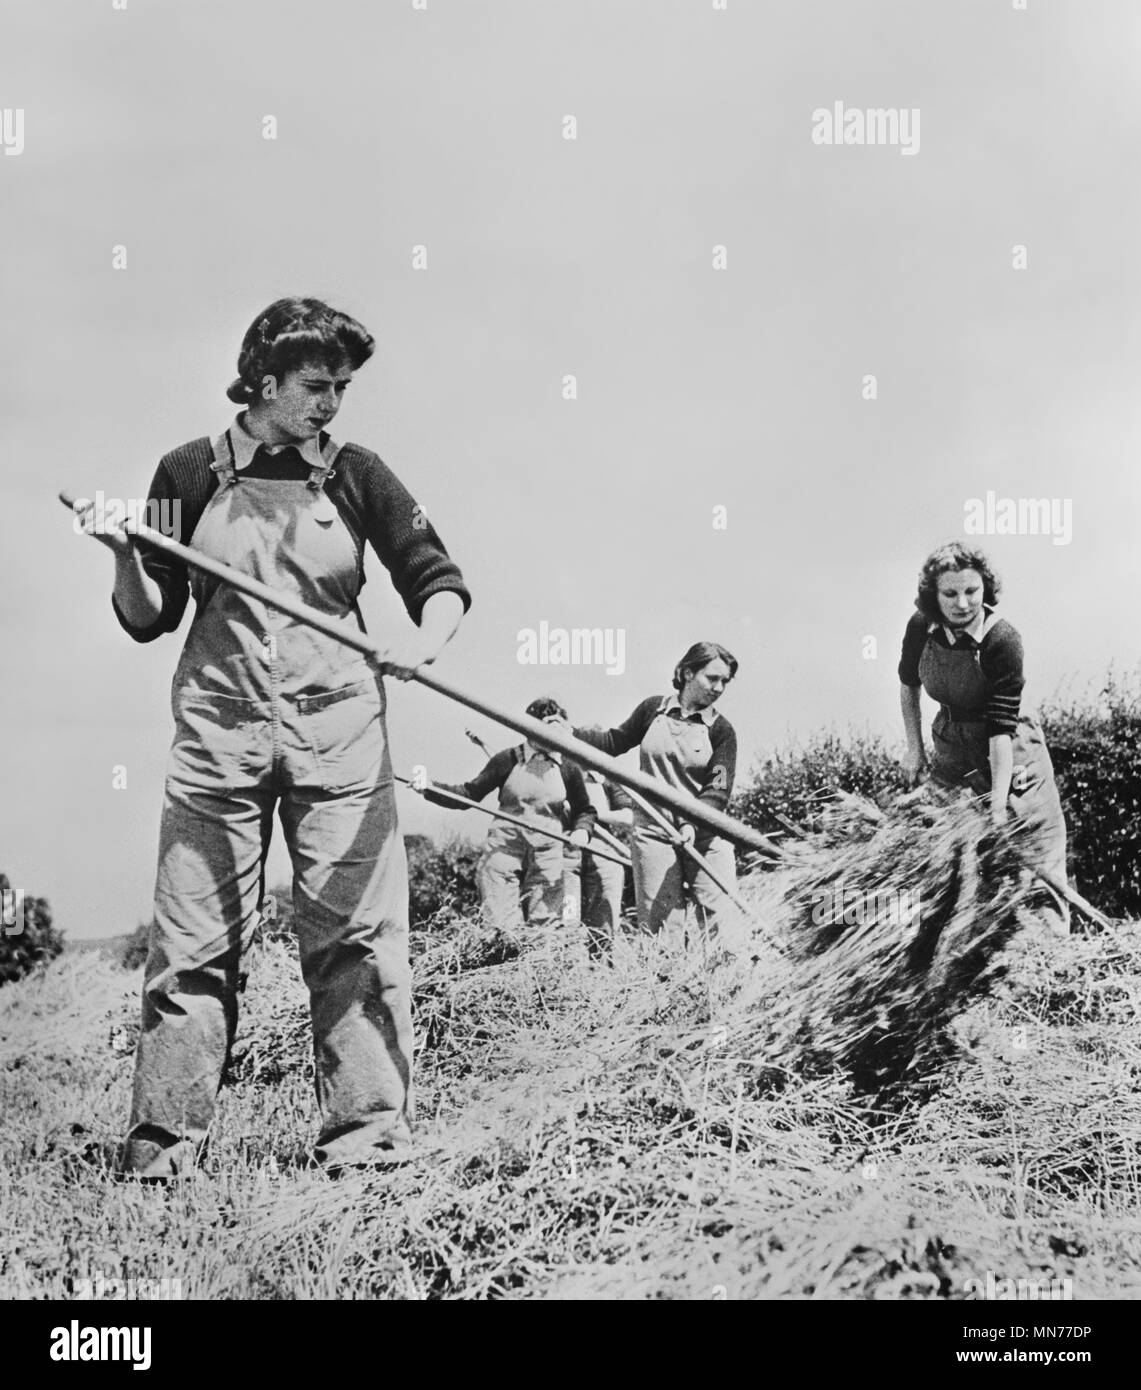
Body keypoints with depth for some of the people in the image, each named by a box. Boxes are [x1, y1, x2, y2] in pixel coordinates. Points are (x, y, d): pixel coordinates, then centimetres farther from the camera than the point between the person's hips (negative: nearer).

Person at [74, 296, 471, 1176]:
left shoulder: (356, 476, 6)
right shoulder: (192, 473, 6)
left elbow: (440, 580, 5)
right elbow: (148, 620, 9)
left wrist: (427, 638, -16)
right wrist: (123, 554, -10)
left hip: (338, 730, 0)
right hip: (219, 730, 0)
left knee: (357, 933, -3)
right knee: (195, 937, 0)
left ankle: (367, 1131, 6)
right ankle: (164, 1141, 8)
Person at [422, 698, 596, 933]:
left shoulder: (568, 768, 3)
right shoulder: (508, 760, -1)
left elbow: (584, 810, 16)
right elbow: (469, 795, 3)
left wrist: (582, 830, -5)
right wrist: (429, 788, -10)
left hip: (546, 858, 2)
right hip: (503, 851, -2)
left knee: (545, 926, -1)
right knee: (499, 927, -7)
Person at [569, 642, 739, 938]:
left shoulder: (720, 730, 0)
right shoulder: (653, 709, 5)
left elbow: (719, 789, -9)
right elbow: (616, 742, 21)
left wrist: (693, 823, -26)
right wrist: (570, 734, 10)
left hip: (703, 834, -1)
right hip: (652, 833, 1)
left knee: (724, 923, -9)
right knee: (660, 927, -2)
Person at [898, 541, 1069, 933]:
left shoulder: (1002, 641, -26)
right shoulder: (921, 627, -12)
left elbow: (1001, 728, -28)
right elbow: (908, 682, 10)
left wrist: (998, 809, -29)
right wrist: (914, 748, 8)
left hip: (1009, 757, -5)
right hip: (951, 750, 5)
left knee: (1036, 865, -2)